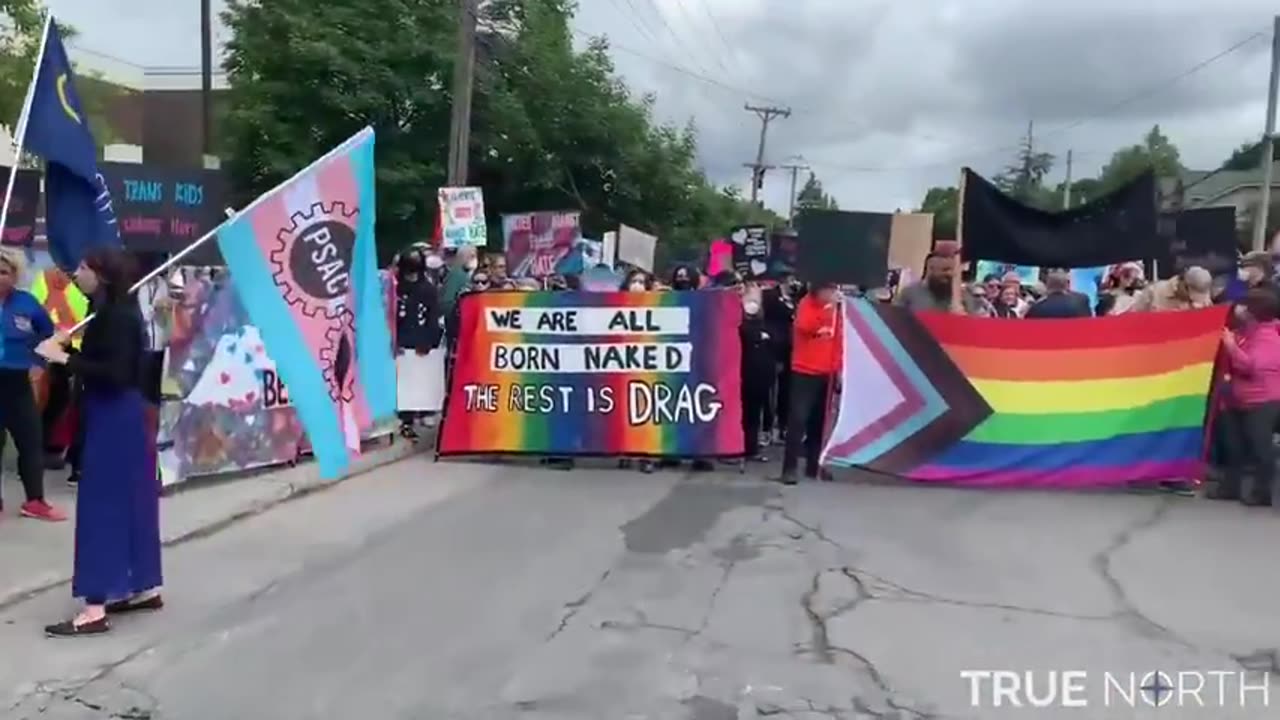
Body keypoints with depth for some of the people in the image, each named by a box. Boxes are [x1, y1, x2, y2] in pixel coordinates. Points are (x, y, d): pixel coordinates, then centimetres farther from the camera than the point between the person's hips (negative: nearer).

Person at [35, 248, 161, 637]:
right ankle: (145, 589, 24)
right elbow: (102, 363, 10)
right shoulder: (109, 313, 12)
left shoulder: (118, 316, -17)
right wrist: (64, 350, 0)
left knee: (102, 506, -7)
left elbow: (115, 373, -25)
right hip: (117, 418, 10)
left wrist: (64, 359, -22)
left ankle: (95, 610, -3)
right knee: (129, 503, 14)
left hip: (115, 421, -10)